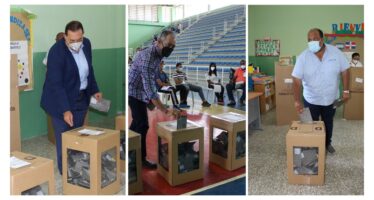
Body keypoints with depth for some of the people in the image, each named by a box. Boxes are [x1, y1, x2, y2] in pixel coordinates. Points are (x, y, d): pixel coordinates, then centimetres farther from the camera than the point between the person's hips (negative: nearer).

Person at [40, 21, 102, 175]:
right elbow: (56, 84, -25)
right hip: (62, 101, -6)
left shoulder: (86, 43, -3)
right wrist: (65, 110, -31)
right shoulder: (56, 52, -22)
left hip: (81, 98, 6)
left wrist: (94, 90, 11)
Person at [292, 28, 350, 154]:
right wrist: (297, 101, -25)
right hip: (311, 99, -2)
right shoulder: (303, 57, -18)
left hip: (330, 99, 2)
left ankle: (327, 144, 44)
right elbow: (297, 80, -18)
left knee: (328, 124, 21)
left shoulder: (336, 52, -14)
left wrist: (346, 90, -4)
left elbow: (344, 70, -2)